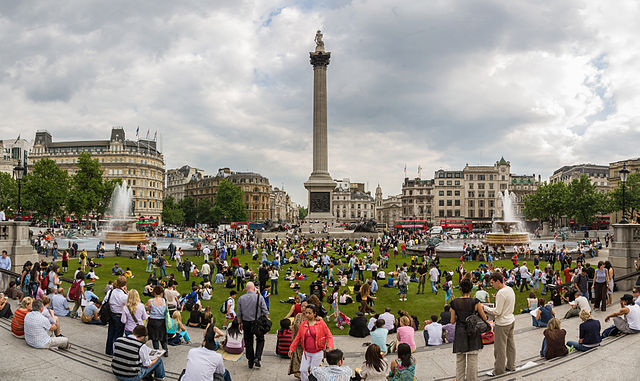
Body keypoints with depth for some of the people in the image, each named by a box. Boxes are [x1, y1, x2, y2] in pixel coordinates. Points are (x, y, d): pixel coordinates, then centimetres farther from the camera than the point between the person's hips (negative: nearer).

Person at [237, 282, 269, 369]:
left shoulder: (241, 298, 0)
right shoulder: (259, 297, -7)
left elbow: (239, 313, 4)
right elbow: (265, 311, -6)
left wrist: (240, 323, 14)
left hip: (246, 323, 2)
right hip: (257, 322, -2)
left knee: (248, 342, 12)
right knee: (260, 340, 14)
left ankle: (250, 362, 17)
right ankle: (257, 358, -1)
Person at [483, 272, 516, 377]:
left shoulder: (501, 293, -24)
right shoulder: (510, 289, 5)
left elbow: (497, 312, -23)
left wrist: (484, 307, -13)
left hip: (502, 324, -10)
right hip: (511, 320, 10)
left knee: (500, 347, 1)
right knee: (510, 344, 19)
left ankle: (498, 370, 10)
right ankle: (511, 366, 31)